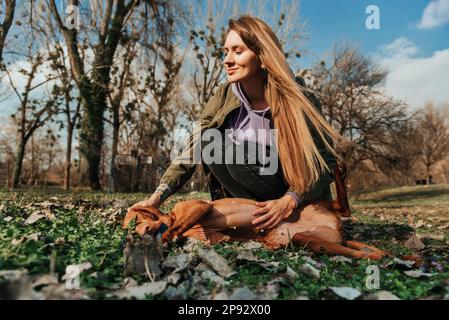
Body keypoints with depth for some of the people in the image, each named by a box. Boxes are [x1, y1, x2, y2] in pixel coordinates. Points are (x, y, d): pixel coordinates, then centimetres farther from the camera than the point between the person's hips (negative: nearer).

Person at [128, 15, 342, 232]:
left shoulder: (300, 100, -17)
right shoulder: (224, 97, -7)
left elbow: (326, 162, -15)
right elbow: (192, 151, -11)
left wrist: (289, 202, -30)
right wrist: (158, 197, -22)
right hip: (248, 192, 5)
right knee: (210, 141, -20)